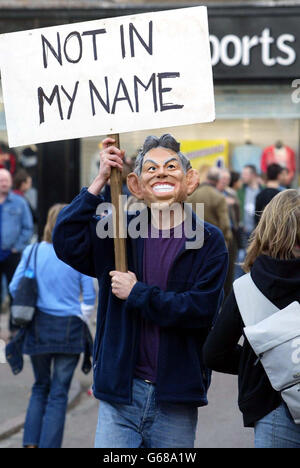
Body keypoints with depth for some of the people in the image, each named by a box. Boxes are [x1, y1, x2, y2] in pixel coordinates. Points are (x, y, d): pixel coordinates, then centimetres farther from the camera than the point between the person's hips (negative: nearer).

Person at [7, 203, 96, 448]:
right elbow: (89, 297, -3)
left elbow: (14, 288, 1)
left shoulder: (33, 252, -3)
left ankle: (31, 442, 12)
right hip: (70, 329, -2)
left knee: (40, 387, 19)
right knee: (59, 393, 5)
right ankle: (49, 444, 3)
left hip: (38, 327, 2)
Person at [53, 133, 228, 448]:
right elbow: (66, 242, -11)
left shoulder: (209, 241, 0)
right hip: (119, 391, 1)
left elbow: (202, 309, -12)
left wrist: (137, 293, -9)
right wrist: (100, 181, -11)